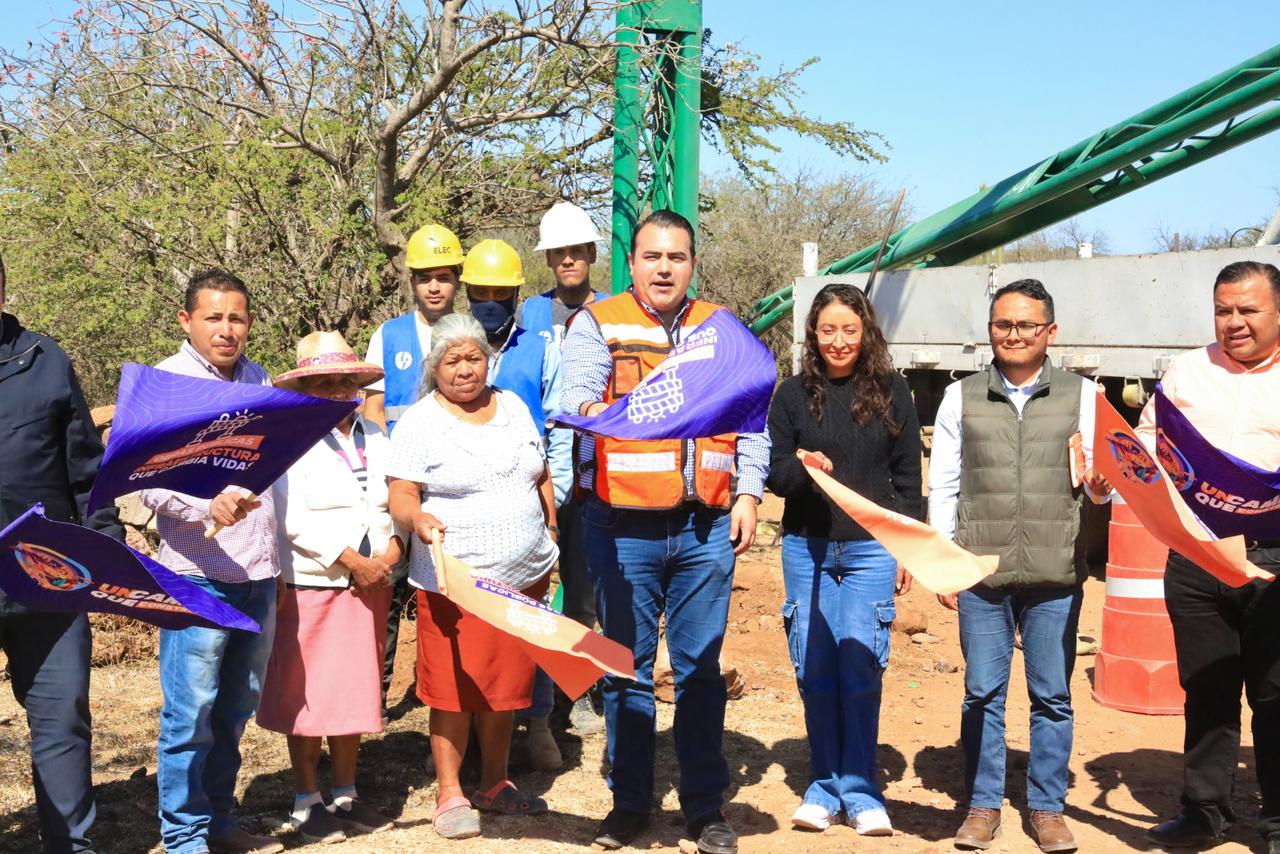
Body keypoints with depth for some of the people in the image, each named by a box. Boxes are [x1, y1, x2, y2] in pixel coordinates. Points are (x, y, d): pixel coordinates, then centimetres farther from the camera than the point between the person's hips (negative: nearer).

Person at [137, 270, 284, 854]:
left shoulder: (258, 379, 14)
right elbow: (153, 484, -14)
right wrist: (210, 505, -33)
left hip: (259, 571, 6)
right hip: (199, 572, -6)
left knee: (237, 706, 13)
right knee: (192, 710, -4)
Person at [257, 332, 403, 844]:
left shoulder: (375, 437, 12)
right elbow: (295, 521, -15)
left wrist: (391, 553, -10)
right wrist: (352, 562, -16)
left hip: (369, 585, 5)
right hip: (310, 585, -5)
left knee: (354, 691, 11)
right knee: (308, 696, 2)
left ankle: (346, 795, 22)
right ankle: (307, 803, 14)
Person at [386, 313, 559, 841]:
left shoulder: (514, 408, 10)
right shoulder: (420, 422, -6)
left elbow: (540, 478, 18)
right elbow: (400, 496, -11)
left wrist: (550, 536, 15)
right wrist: (416, 517, -31)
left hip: (524, 578, 5)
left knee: (505, 683, 13)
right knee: (455, 687, -3)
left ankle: (494, 783, 27)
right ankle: (449, 794, 10)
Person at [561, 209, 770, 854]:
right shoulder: (597, 324, 3)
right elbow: (576, 394, -12)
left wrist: (747, 494, 2)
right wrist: (591, 410, -35)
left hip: (706, 526, 2)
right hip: (624, 526, -2)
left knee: (701, 668, 7)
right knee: (627, 668, 5)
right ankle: (629, 802, 18)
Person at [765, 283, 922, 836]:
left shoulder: (892, 393, 4)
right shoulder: (793, 394, 6)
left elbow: (908, 479, 8)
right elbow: (774, 472, 5)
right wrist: (802, 470, -17)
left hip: (871, 548, -1)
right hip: (806, 547, 1)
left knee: (860, 670, -4)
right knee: (814, 671, 4)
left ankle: (860, 790, 8)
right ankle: (824, 787, 16)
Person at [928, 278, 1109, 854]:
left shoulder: (1081, 396, 6)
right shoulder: (961, 398, 8)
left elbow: (1098, 477, 5)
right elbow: (942, 487, 8)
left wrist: (1101, 484, -19)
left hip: (1055, 575, 0)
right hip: (981, 574, 1)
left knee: (1053, 696, 6)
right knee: (982, 693, 6)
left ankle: (1047, 807, 18)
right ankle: (983, 805, 19)